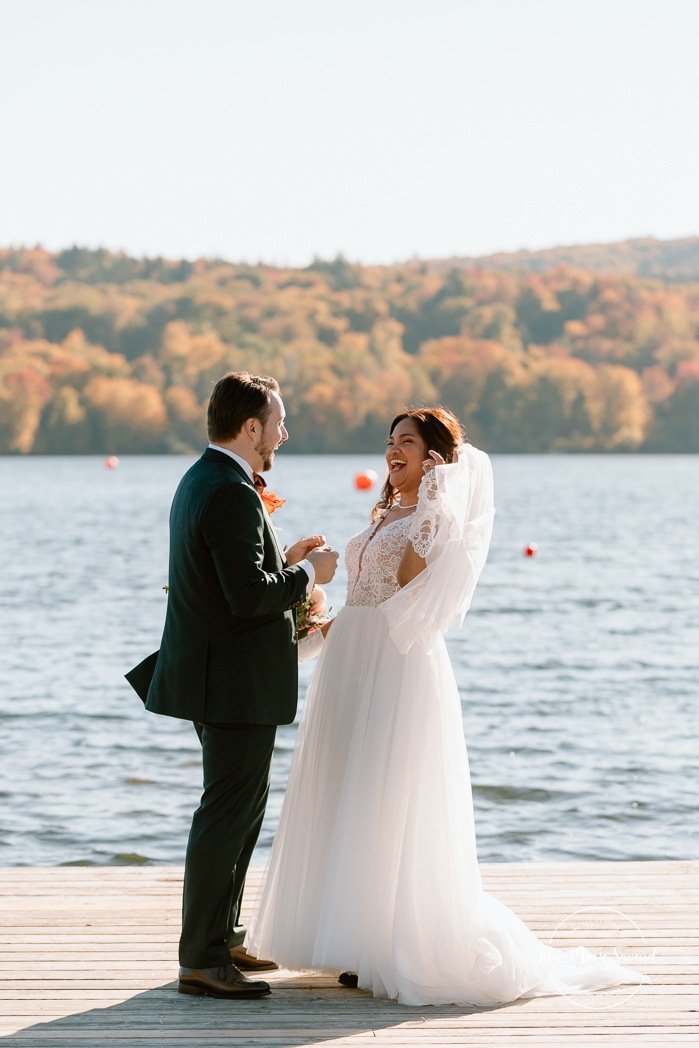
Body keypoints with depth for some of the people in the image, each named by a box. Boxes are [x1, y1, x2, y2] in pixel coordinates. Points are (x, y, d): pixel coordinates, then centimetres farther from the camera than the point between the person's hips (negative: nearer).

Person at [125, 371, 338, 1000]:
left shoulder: (201, 480, 13)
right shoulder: (233, 494, -20)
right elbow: (248, 596, -27)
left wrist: (284, 561, 13)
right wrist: (308, 574, -13)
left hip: (217, 678, 11)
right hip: (236, 681, -11)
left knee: (243, 806, 20)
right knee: (228, 814, -6)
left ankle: (223, 937, 29)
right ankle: (202, 960, -2)